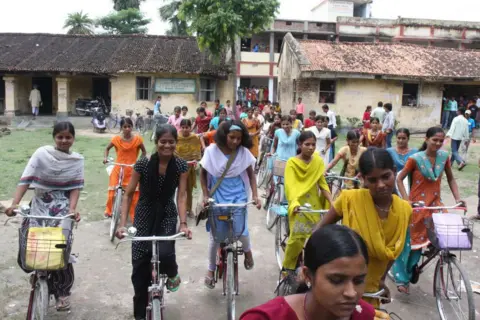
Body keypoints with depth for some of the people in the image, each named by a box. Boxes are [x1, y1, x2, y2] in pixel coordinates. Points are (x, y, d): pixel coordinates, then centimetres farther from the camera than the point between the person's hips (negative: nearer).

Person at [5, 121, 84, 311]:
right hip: (40, 205, 1)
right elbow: (26, 180, -13)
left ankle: (61, 290, 9)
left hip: (63, 207, 0)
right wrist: (14, 203, -24)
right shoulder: (41, 153, -7)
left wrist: (72, 208, -20)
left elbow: (76, 186, -5)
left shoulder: (77, 160, -2)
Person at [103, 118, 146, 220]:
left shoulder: (137, 139, -7)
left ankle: (134, 217, 13)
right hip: (118, 169, 0)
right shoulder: (116, 139, -5)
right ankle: (108, 211, 31)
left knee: (134, 195, -2)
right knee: (112, 193, 2)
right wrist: (105, 157, -4)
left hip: (132, 170, 0)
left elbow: (144, 151, 6)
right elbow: (107, 148, 12)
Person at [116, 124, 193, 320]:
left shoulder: (181, 166, -10)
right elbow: (128, 194, -9)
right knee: (140, 268, 0)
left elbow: (181, 195, -12)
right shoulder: (142, 164, -14)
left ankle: (172, 274, 14)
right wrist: (122, 223, -17)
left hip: (167, 217, 0)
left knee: (164, 254, -25)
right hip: (144, 217, 0)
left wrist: (183, 223, -24)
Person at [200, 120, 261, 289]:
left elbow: (251, 174, 3)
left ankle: (247, 250, 27)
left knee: (240, 229, -11)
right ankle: (211, 269, 26)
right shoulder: (212, 151, -11)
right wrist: (205, 195, -5)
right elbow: (203, 174, 1)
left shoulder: (244, 152, -9)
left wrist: (255, 195, -5)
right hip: (217, 195, 0)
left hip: (238, 195, 0)